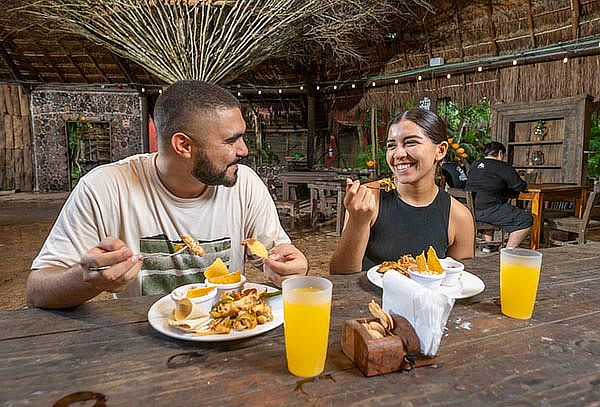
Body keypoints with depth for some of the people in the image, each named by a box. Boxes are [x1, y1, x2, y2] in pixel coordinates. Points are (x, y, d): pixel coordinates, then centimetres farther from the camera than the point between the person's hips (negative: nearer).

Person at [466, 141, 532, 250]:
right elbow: (520, 186, 2)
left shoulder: (474, 165, 17)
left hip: (470, 210, 8)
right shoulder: (504, 167, -2)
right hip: (486, 210, -8)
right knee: (526, 219, -1)